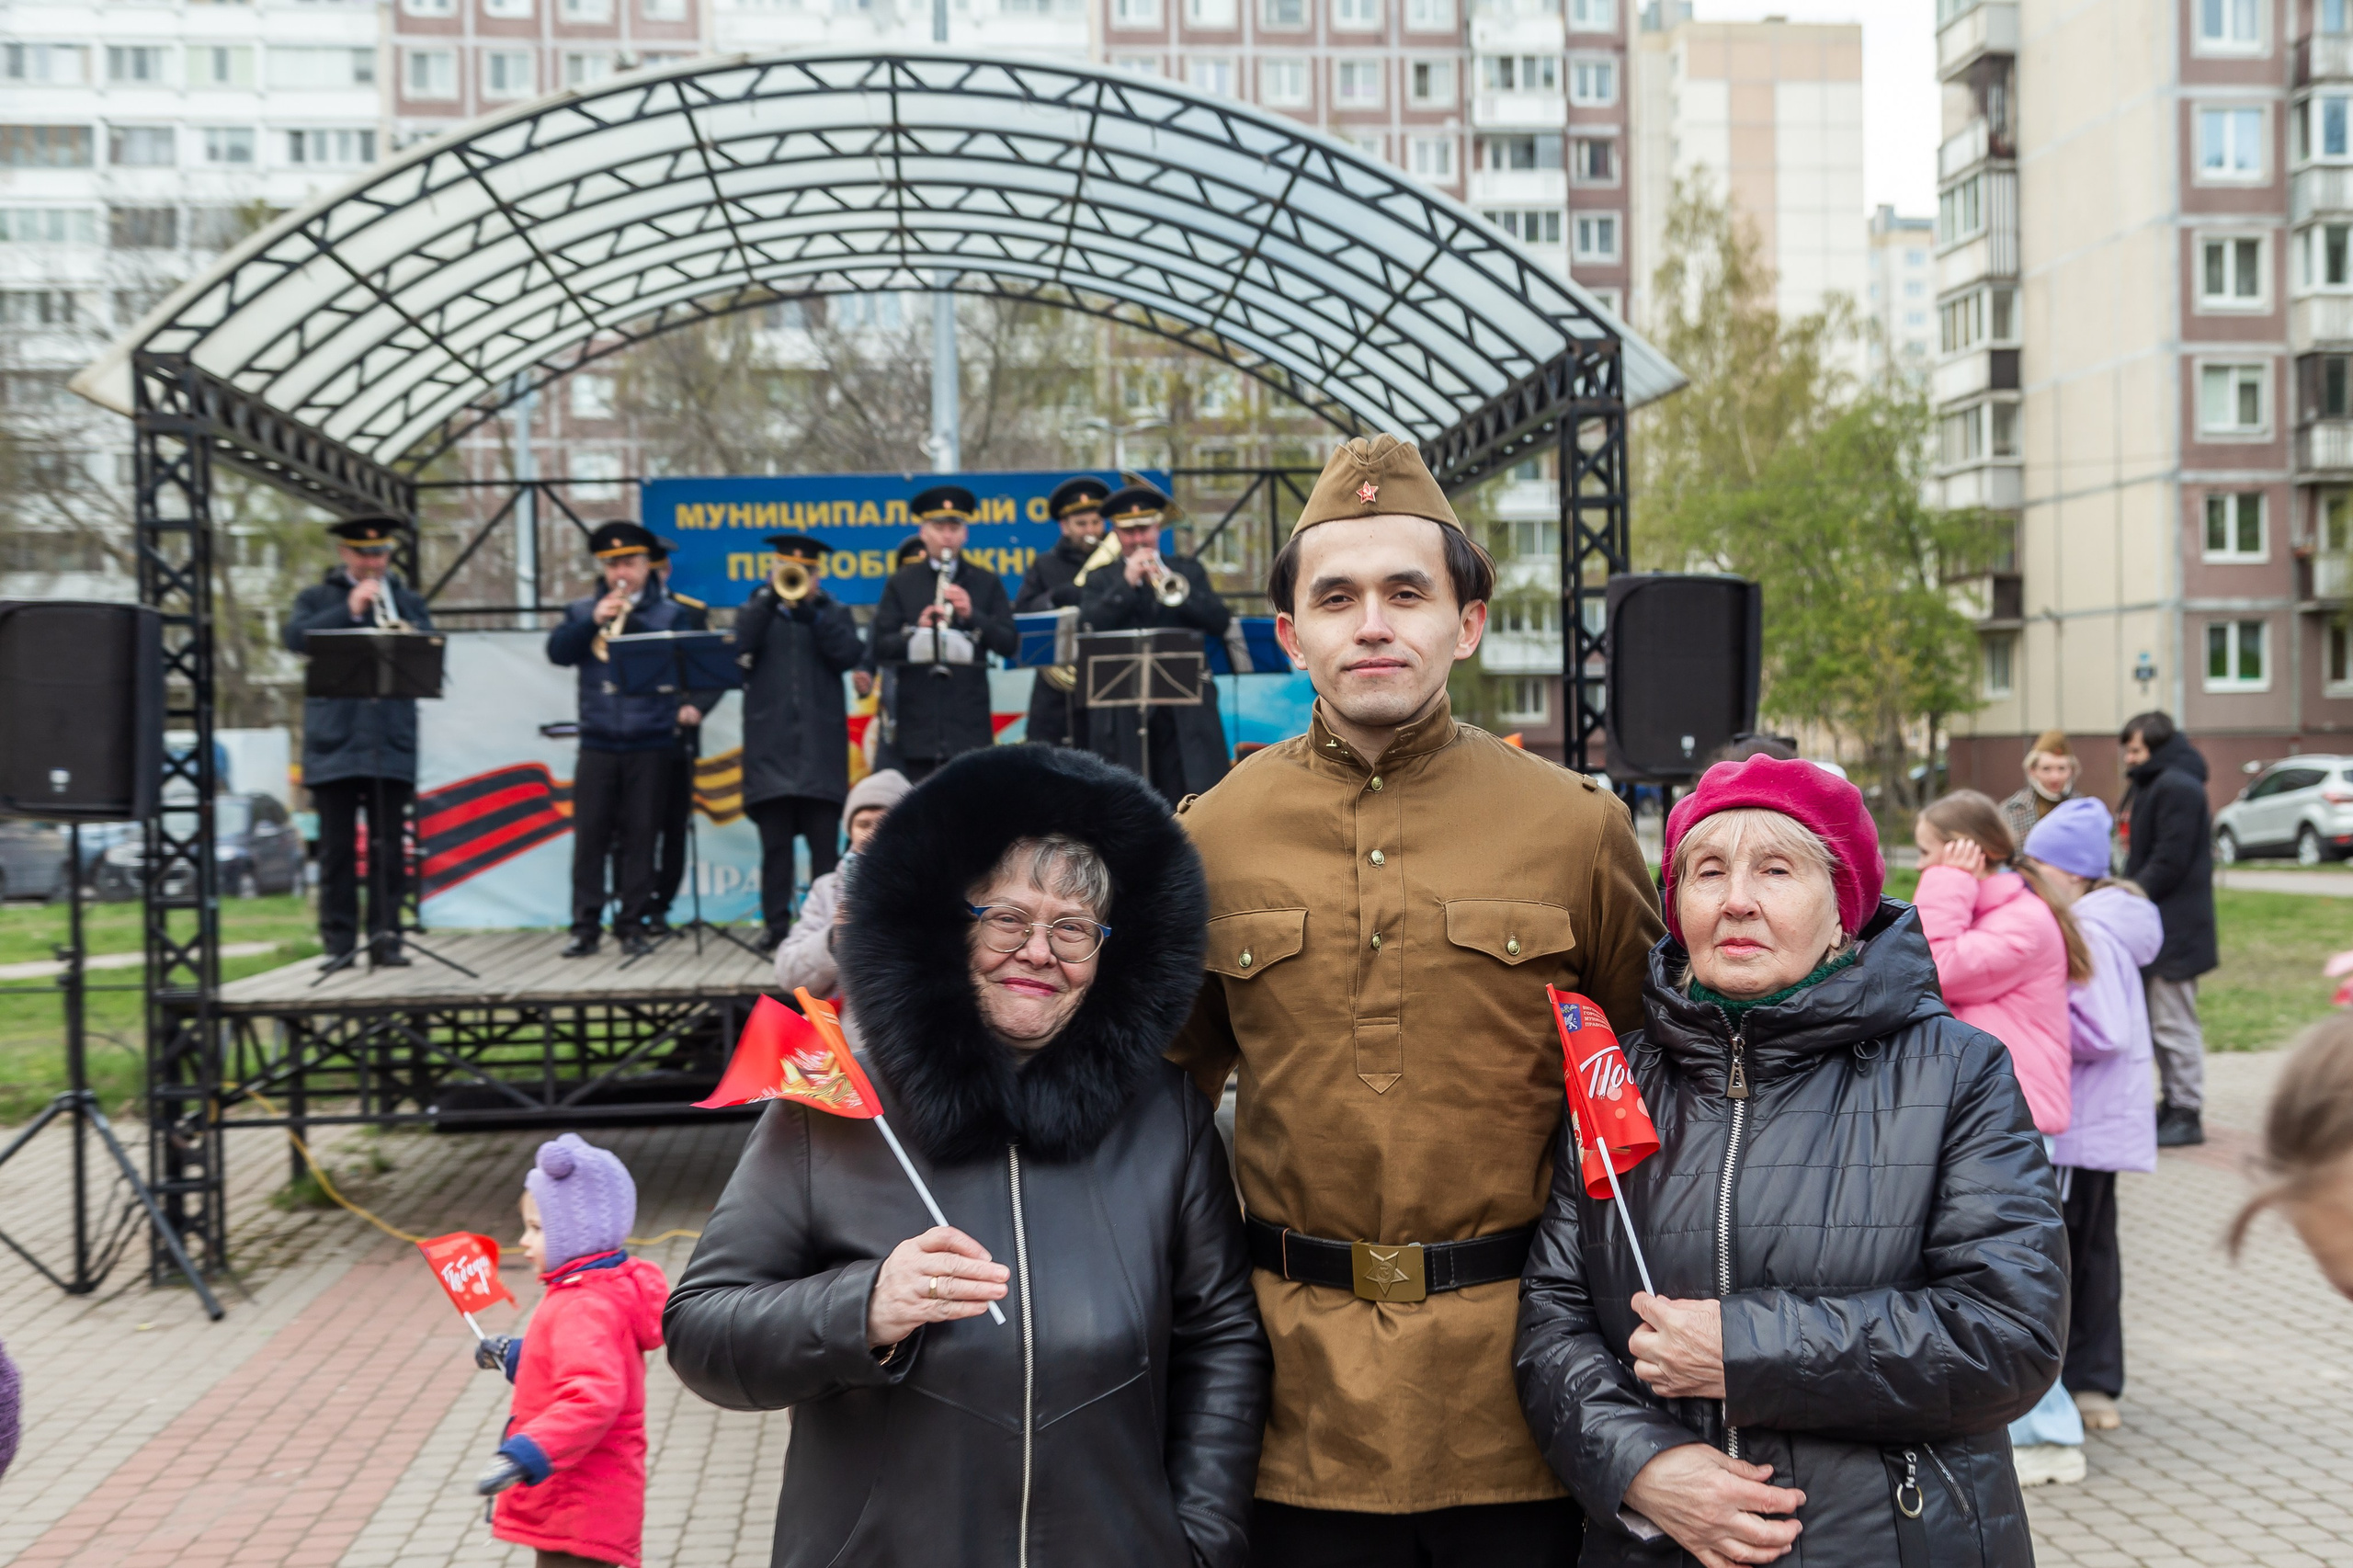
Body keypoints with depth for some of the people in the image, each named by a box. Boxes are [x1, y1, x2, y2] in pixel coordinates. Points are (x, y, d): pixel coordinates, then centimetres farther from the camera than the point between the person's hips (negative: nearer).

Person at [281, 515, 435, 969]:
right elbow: (295, 637, -7)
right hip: (334, 741, -1)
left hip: (392, 743, 1)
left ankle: (385, 938, 7)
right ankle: (338, 942, 6)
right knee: (337, 848, 2)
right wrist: (349, 611, -13)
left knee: (389, 846, 2)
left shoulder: (408, 601, 17)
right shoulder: (317, 598, 12)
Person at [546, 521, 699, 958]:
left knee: (640, 834, 2)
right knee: (589, 834, -1)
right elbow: (557, 652, -3)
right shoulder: (581, 611, 12)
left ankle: (633, 924, 9)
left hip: (650, 743, -1)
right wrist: (594, 620, -13)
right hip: (597, 742, 1)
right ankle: (585, 926, 5)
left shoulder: (669, 613, 9)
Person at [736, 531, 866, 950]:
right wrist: (771, 596, -11)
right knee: (775, 842, 0)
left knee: (825, 841, -1)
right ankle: (777, 926, 3)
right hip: (770, 746, 0)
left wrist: (810, 610, -11)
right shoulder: (757, 612, 15)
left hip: (821, 747, 0)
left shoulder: (834, 612, 14)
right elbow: (740, 645, -6)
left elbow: (849, 655, -5)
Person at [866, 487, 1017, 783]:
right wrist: (916, 631, -16)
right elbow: (881, 648, 2)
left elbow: (1009, 644, 3)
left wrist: (973, 615, -12)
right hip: (917, 723, 0)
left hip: (970, 725, 0)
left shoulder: (987, 583, 12)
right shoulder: (900, 584, 10)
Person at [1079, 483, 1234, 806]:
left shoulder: (1188, 570, 15)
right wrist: (1126, 583, -11)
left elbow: (1221, 622, 1)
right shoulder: (1100, 579, 12)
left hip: (1185, 709, 1)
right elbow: (1088, 628, -6)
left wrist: (1171, 586, -10)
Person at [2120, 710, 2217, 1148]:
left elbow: (2170, 862, -21)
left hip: (2174, 927, -11)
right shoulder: (2150, 786, 18)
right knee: (2158, 1020, 15)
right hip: (2155, 923, 11)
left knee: (2174, 1023, -5)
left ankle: (2188, 1114, 0)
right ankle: (2174, 1103, 22)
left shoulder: (2178, 787, -15)